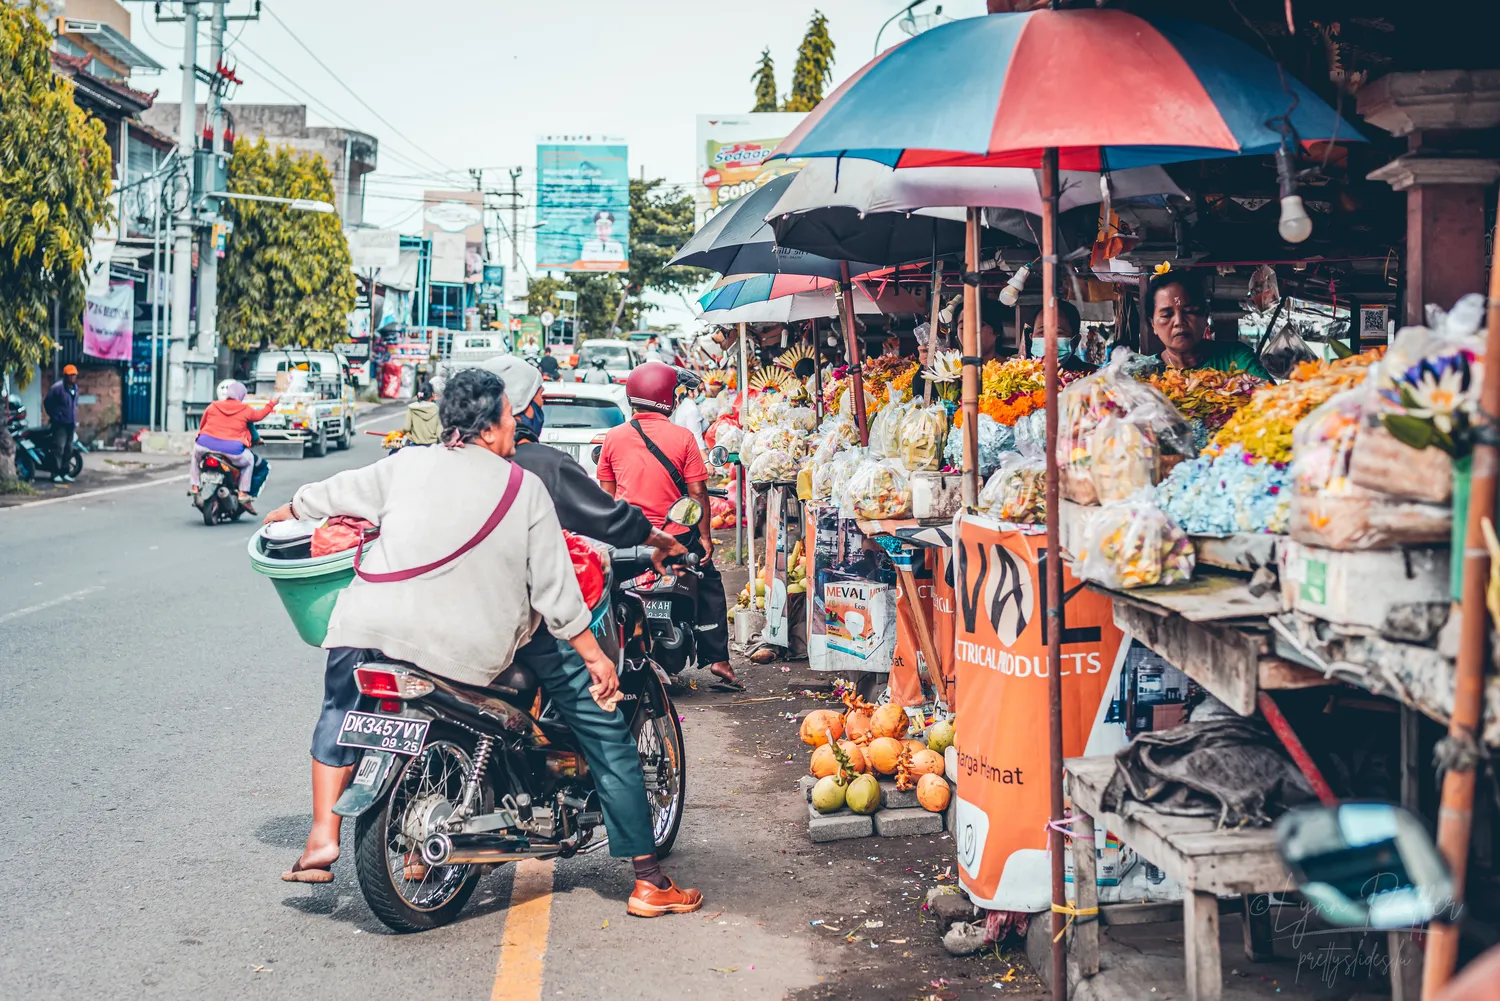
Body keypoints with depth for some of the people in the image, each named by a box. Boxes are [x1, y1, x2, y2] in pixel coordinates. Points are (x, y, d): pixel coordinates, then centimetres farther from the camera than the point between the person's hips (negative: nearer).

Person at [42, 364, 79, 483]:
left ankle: (64, 473, 17)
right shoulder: (58, 387, -12)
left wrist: (75, 419, 15)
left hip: (71, 423, 8)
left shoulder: (75, 388, 11)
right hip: (60, 423, -7)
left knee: (68, 449, 9)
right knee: (59, 448, -12)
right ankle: (55, 474, -12)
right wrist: (53, 416, 0)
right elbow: (47, 402, -7)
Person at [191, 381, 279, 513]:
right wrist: (272, 404, 41)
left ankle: (194, 486, 27)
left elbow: (201, 425, 22)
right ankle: (243, 494, 18)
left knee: (196, 456, 35)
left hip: (206, 444, 2)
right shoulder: (245, 410, 7)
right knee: (249, 460, 26)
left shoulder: (213, 406, 12)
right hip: (232, 449, -2)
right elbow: (259, 415, 25)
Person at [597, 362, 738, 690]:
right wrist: (705, 536, 1)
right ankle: (718, 658, 8)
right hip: (676, 536, -2)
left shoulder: (613, 438, 1)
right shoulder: (683, 437, -7)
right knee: (709, 584, 15)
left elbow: (607, 494, 7)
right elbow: (697, 491, -7)